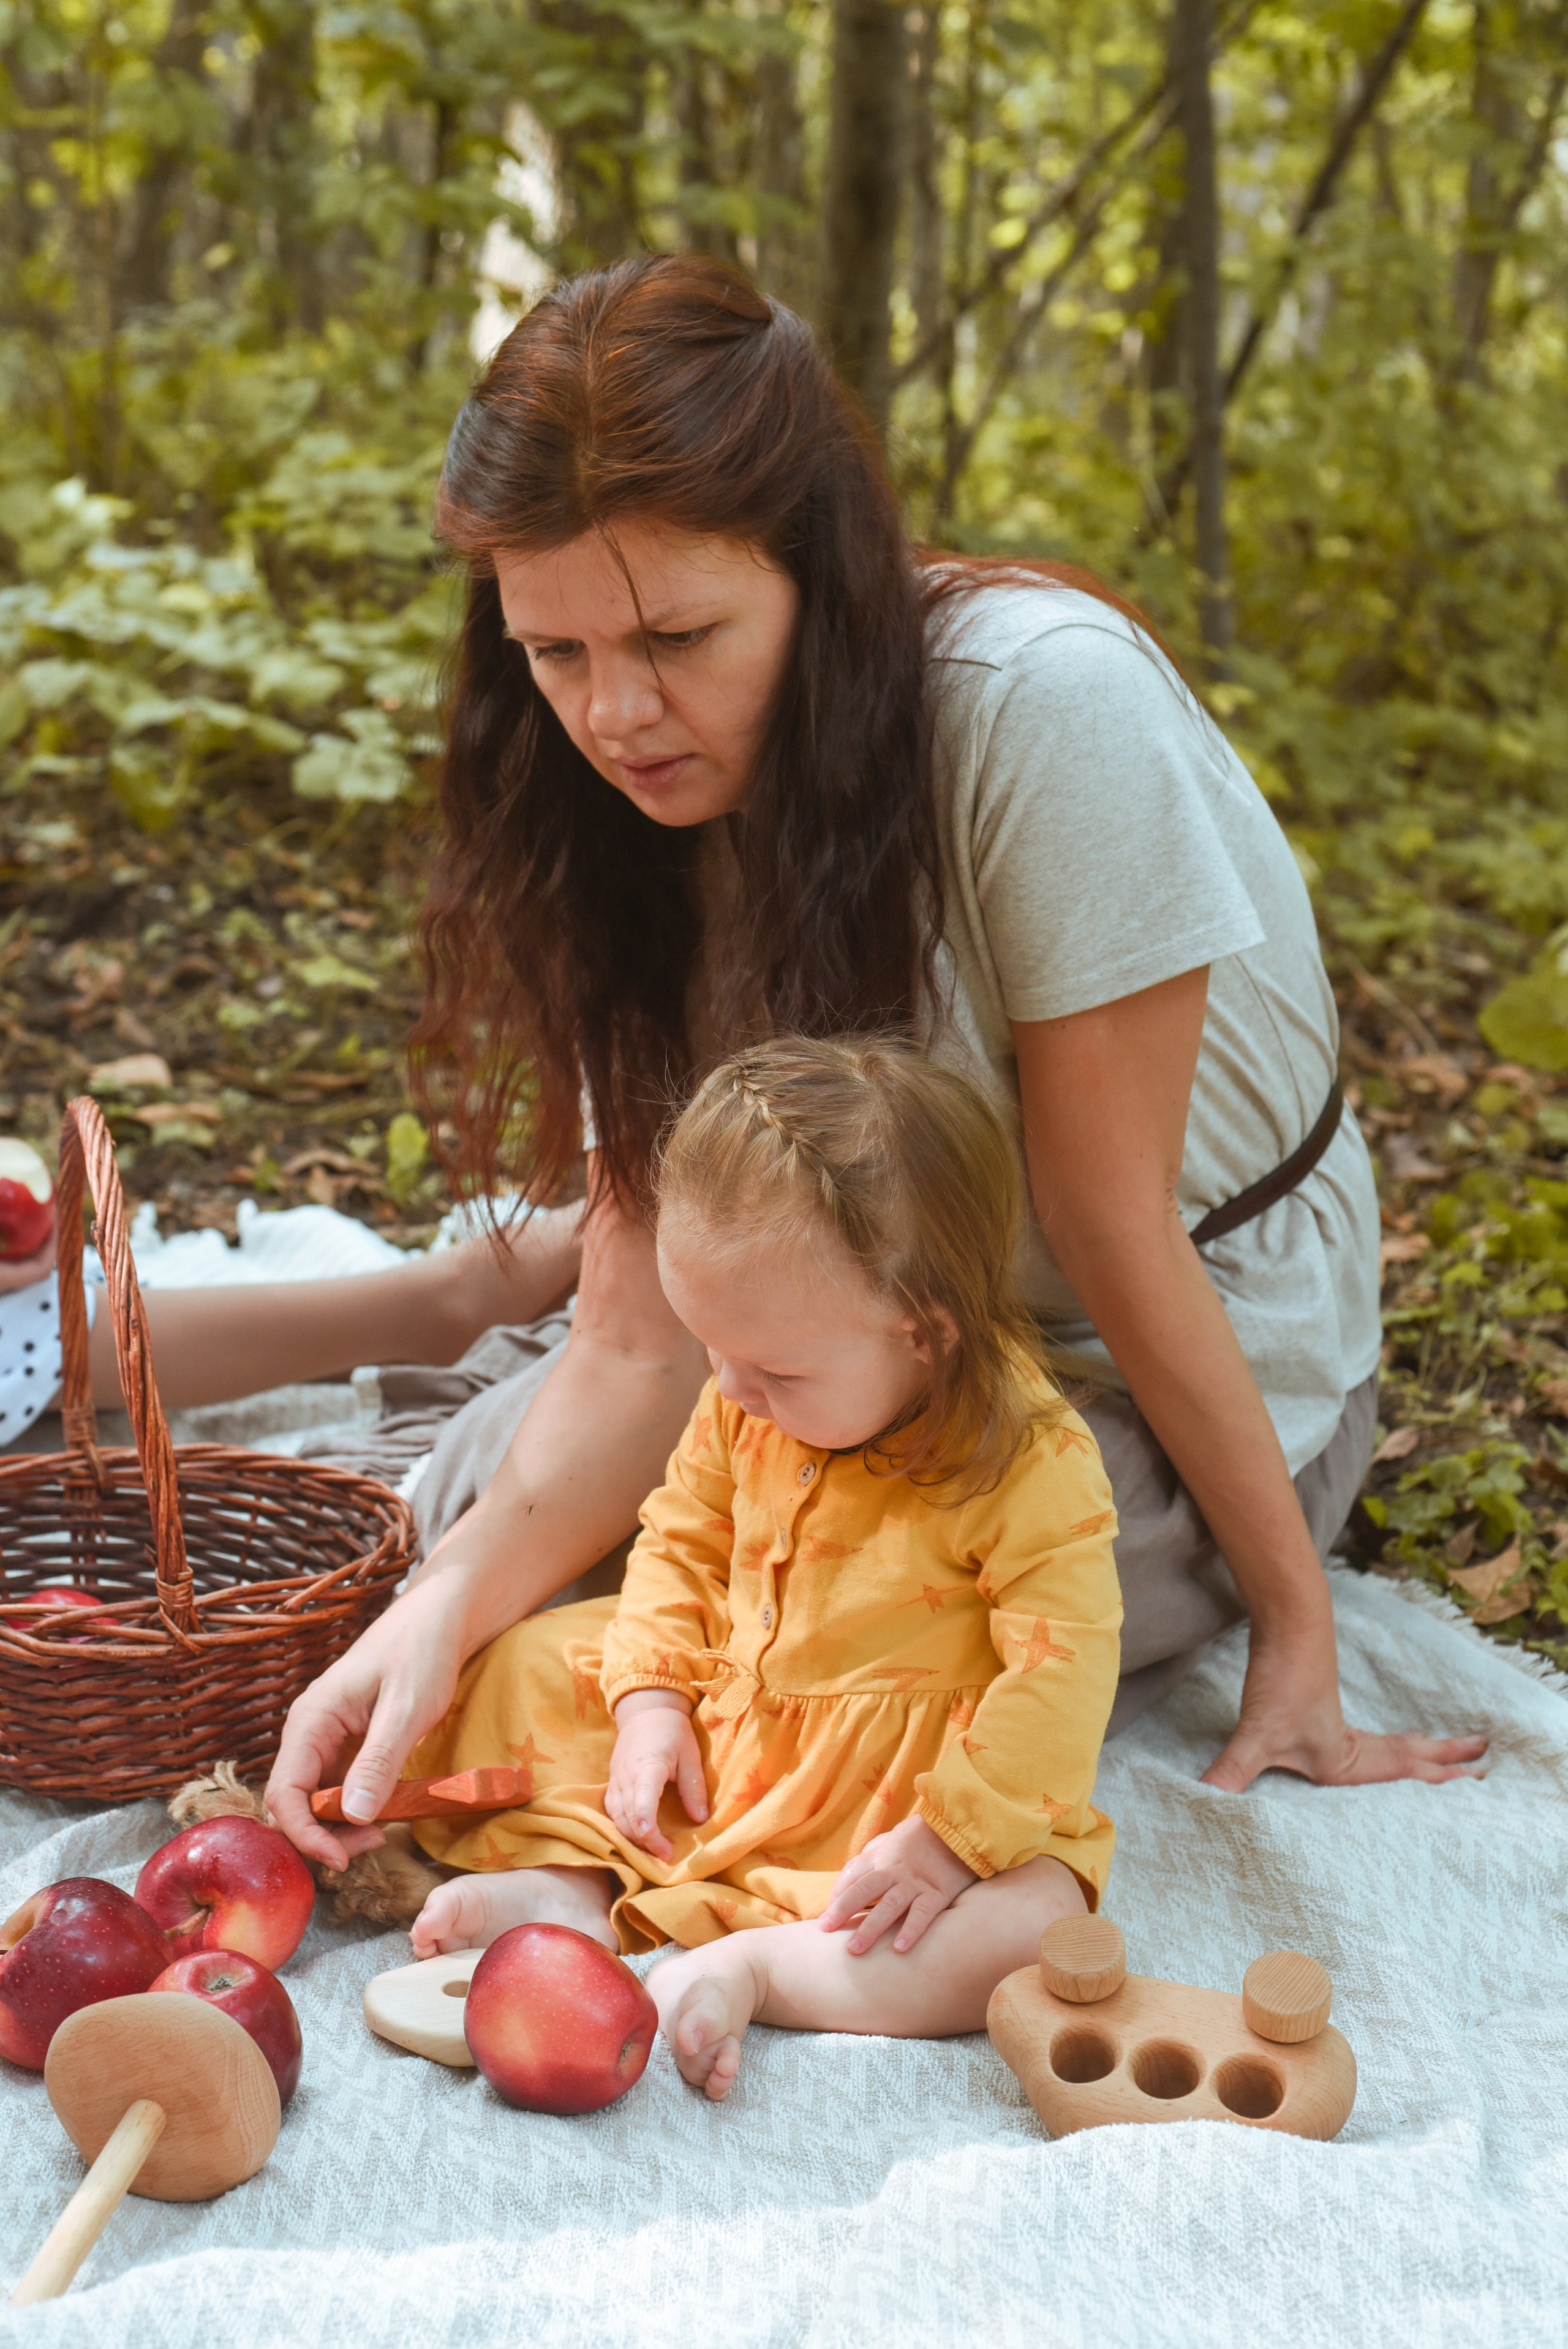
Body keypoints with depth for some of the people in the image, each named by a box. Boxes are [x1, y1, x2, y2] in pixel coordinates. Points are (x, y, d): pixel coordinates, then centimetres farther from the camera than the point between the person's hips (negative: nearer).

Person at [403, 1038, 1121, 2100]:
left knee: (1027, 1932, -32)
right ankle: (570, 1881, -9)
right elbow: (683, 1539, 8)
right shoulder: (743, 1412, -6)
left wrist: (946, 1840, -29)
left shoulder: (1032, 1463, -25)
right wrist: (651, 1696, -6)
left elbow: (1061, 1668, -25)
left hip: (903, 1796, -5)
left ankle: (751, 1966, -24)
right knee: (527, 1665, 3)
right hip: (717, 1737, 5)